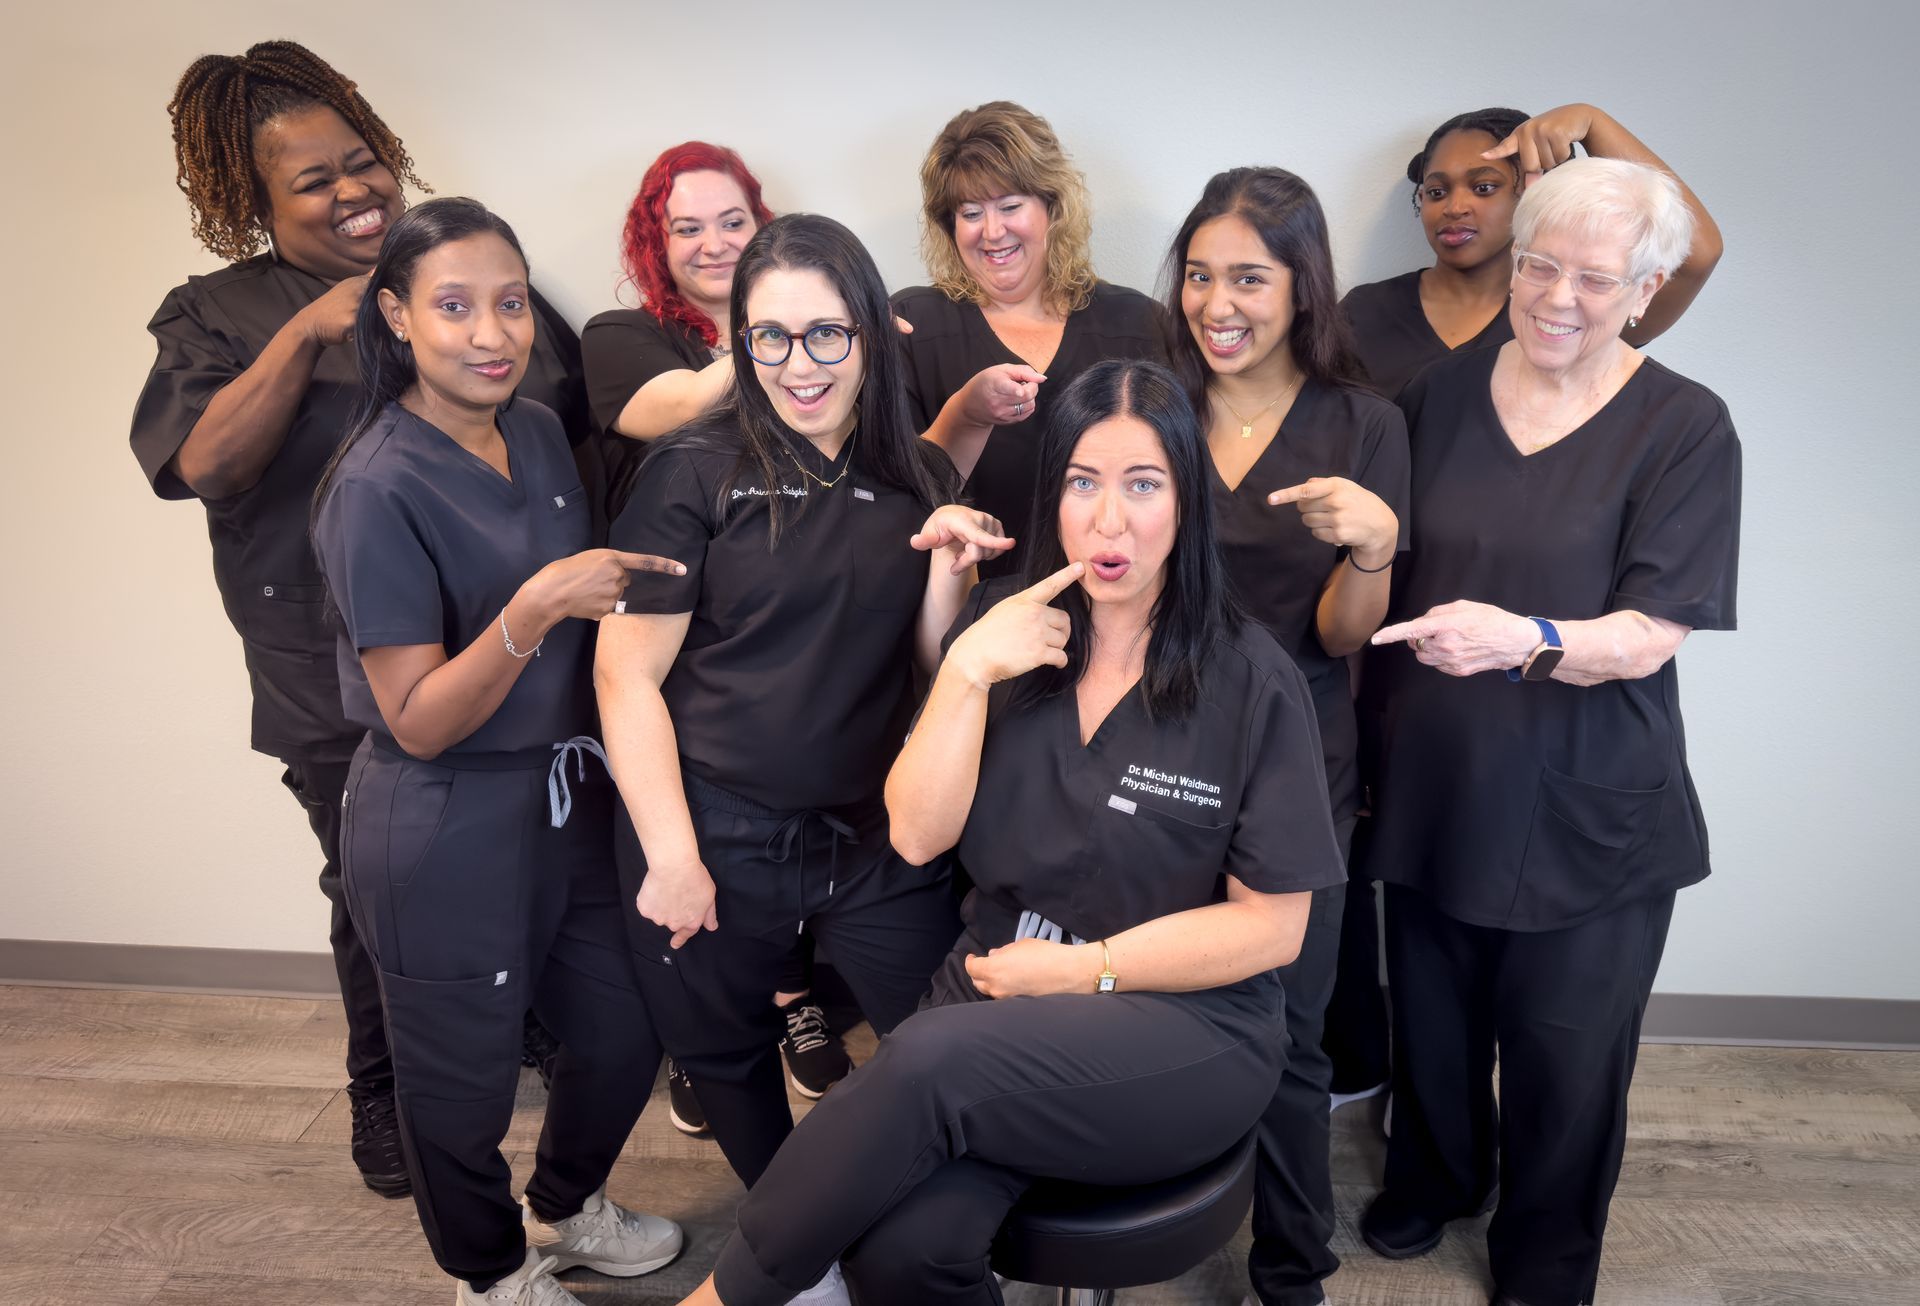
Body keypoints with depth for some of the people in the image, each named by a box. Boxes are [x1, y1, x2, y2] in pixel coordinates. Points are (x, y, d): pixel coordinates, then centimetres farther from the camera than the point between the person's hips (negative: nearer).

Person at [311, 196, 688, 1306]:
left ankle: (565, 1211, 49)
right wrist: (535, 608, -32)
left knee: (628, 1028, 20)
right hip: (445, 831, -7)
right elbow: (420, 721, -21)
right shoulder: (379, 487, -19)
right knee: (466, 1076, 14)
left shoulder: (540, 432, 2)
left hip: (567, 795, 7)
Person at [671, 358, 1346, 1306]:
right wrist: (968, 671, -15)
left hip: (1186, 1029, -2)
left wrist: (1084, 969, -11)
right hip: (996, 996, 3)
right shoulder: (1004, 626, 3)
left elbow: (1273, 926, -5)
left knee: (932, 1063, -31)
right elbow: (918, 836, -2)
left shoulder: (1250, 681, -8)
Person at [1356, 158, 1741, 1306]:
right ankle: (1433, 1179, 48)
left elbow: (1649, 635, -15)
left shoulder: (1684, 428, -8)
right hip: (1432, 781, 3)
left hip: (1588, 813, -3)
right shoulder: (1441, 396, 3)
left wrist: (1525, 641, -34)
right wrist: (1368, 730, 1)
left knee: (1564, 1056, 11)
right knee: (1430, 1024, 17)